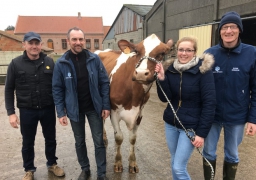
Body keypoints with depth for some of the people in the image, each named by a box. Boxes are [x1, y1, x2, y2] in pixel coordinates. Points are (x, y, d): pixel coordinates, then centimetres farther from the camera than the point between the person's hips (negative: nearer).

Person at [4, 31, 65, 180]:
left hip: (48, 109, 1)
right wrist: (11, 112, -6)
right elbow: (9, 89, -1)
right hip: (27, 111, -1)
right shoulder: (16, 64, -5)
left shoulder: (49, 62, -2)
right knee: (28, 143, 14)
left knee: (51, 139, 16)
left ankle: (52, 164, 39)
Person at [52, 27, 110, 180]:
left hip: (94, 108, 0)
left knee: (99, 141, 7)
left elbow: (104, 83, -3)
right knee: (80, 142, 16)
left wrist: (106, 106, -5)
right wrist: (61, 112, -6)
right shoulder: (61, 63, -8)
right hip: (74, 110, 1)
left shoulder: (94, 59, -7)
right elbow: (57, 89, -3)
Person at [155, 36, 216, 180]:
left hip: (191, 126, -5)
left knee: (179, 168, -3)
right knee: (174, 164, 18)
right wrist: (162, 79, -20)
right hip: (170, 123, 5)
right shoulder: (170, 69, 0)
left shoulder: (203, 70, -13)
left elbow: (209, 103, -14)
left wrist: (202, 133, -16)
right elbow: (165, 98, -3)